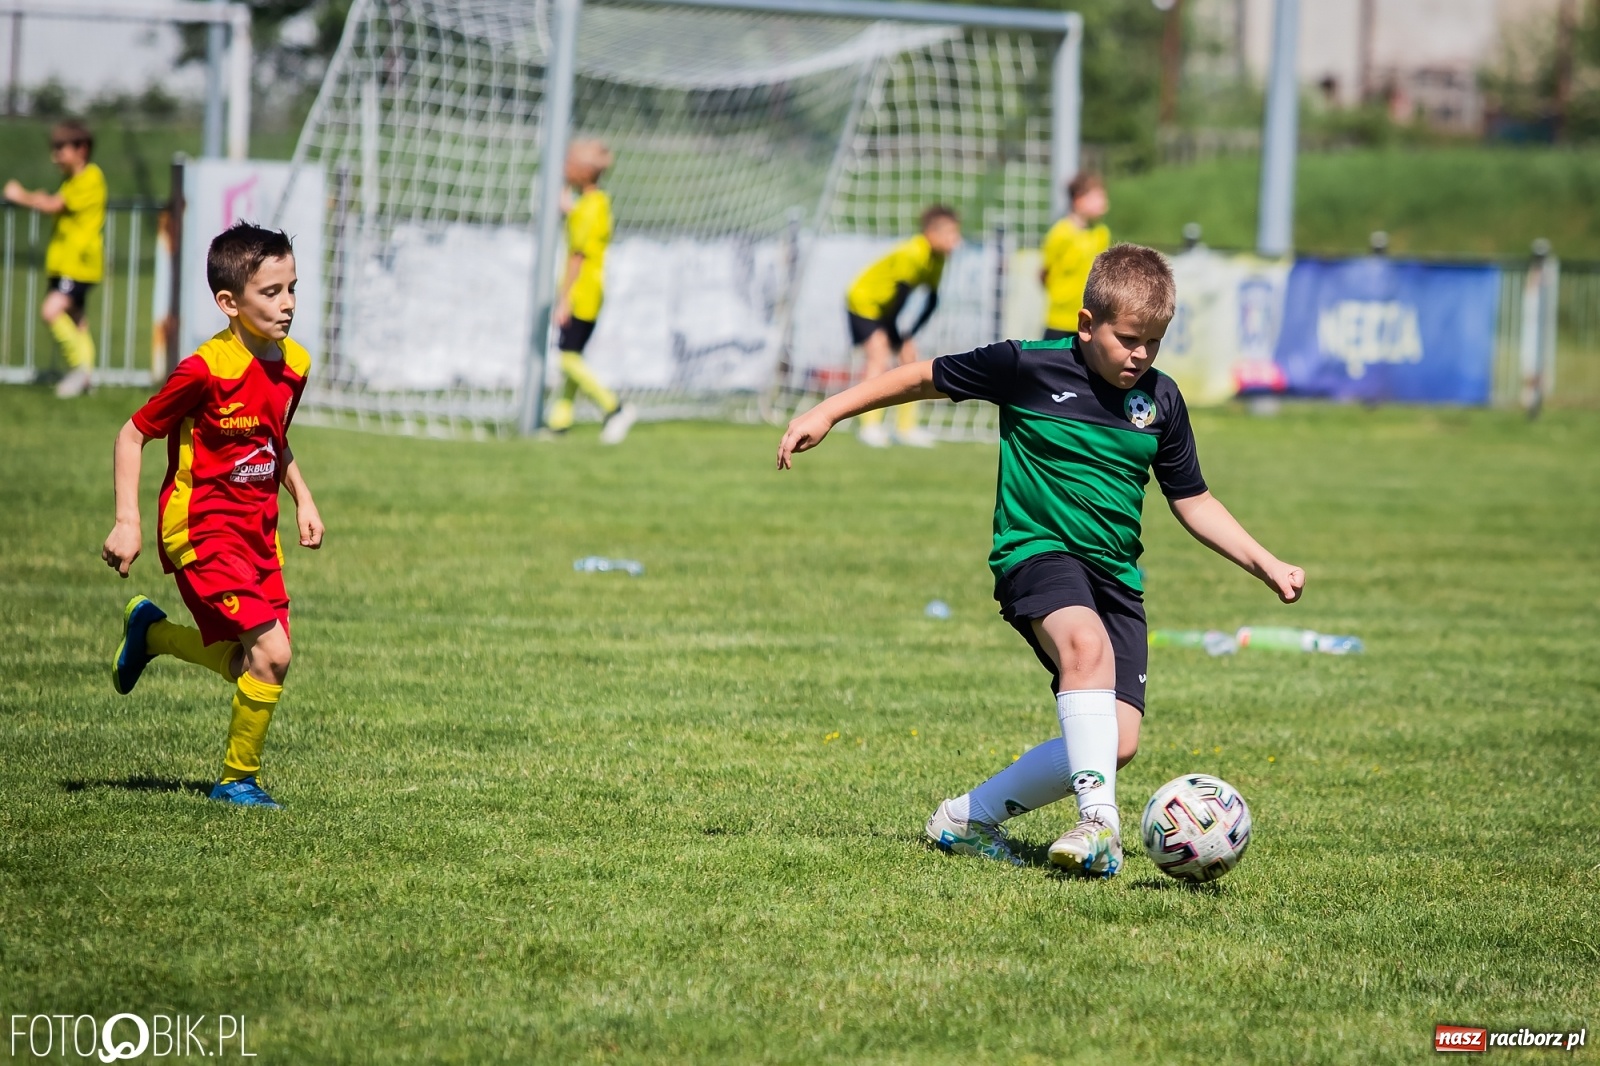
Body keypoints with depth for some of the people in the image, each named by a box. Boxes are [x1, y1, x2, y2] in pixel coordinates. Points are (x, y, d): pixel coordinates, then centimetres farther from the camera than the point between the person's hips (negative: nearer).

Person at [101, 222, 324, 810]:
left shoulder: (294, 364, 3)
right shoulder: (206, 371, -20)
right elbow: (132, 435, -11)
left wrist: (302, 497, 13)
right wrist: (127, 521, -15)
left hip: (257, 534, 8)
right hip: (202, 533, -8)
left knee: (249, 666, 9)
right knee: (271, 654, -17)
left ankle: (150, 631, 35)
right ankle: (238, 780, 3)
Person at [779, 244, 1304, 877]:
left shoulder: (1161, 402, 7)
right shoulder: (1029, 368, -5)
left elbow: (1192, 501, 19)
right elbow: (928, 378, 6)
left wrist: (1265, 565, 12)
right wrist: (827, 414, 4)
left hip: (1115, 575, 5)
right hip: (1037, 549, -5)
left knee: (1117, 742, -10)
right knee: (1086, 640, -39)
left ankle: (968, 818, 10)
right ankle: (1099, 822, -42)